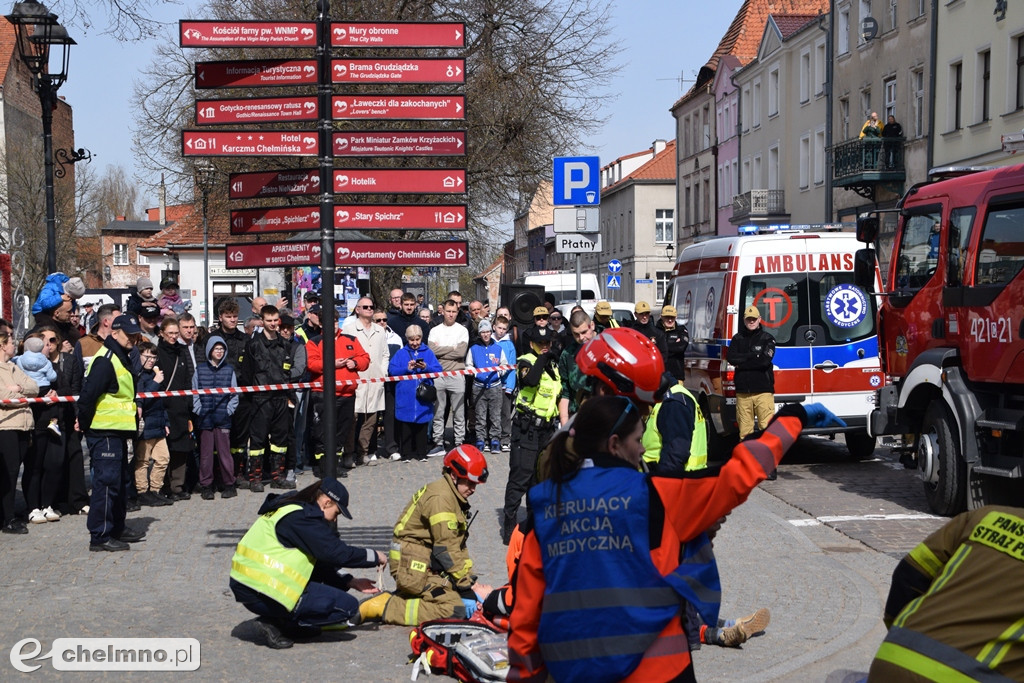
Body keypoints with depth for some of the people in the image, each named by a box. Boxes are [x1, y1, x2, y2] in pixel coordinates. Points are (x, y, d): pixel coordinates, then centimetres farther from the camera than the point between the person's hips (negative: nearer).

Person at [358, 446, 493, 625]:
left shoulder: (454, 498, 17)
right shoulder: (440, 498, -16)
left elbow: (459, 543, 17)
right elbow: (447, 548, -18)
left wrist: (470, 577, 7)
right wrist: (466, 583, -12)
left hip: (428, 564, 11)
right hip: (413, 566, -11)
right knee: (454, 609, -19)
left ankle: (395, 598, 11)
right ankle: (384, 607, -15)